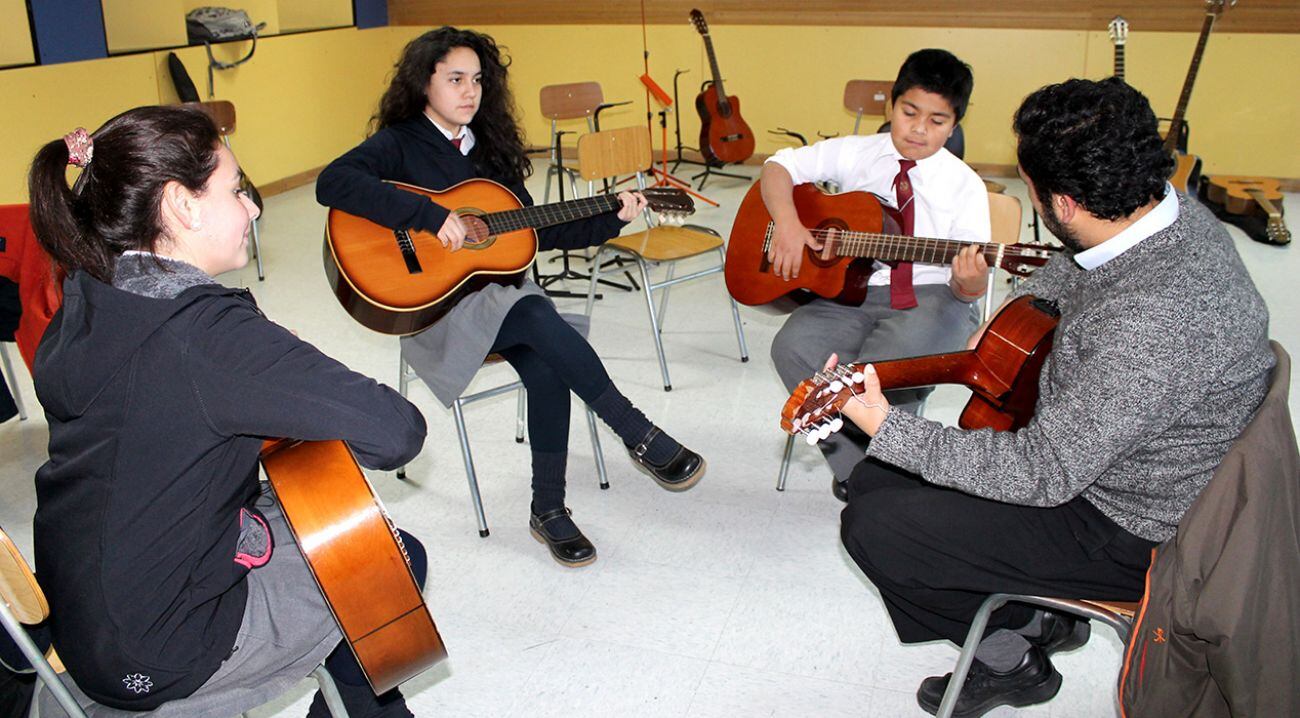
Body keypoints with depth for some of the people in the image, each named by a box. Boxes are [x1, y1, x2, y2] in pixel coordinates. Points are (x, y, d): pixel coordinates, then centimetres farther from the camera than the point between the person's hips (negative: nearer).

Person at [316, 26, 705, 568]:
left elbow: (534, 229, 15)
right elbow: (332, 183, -24)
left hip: (499, 285, 5)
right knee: (544, 323, -32)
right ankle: (641, 438, -21)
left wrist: (610, 220, 5)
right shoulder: (397, 145, -3)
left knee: (547, 368, -25)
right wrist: (432, 216, -28)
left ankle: (548, 510, -11)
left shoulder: (490, 147, 15)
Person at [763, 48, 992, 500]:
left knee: (884, 367, -34)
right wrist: (787, 223, -12)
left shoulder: (964, 186, 0)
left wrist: (971, 283, -30)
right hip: (854, 290, 3)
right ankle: (859, 474, -8)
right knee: (794, 347, -26)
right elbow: (780, 165, 7)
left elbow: (969, 286, -3)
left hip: (931, 298, -3)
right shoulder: (855, 155, 7)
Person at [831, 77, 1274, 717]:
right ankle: (1033, 612, 17)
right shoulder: (1170, 210, -7)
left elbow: (1044, 474, -30)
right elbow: (1077, 267, 19)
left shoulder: (1152, 323, -37)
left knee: (872, 527, -12)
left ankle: (1012, 654, 13)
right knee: (874, 482, 7)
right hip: (1091, 449, 9)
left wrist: (888, 428, -28)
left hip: (1128, 529, -9)